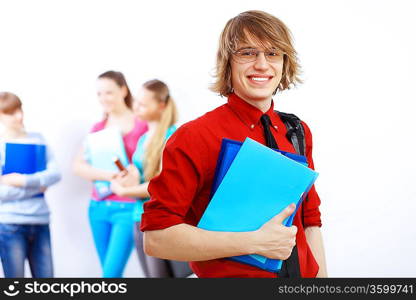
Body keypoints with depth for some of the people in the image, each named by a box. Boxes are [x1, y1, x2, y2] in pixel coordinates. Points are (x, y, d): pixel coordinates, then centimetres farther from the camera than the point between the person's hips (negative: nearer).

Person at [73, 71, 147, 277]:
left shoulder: (142, 126, -6)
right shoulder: (98, 128, 10)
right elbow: (78, 166, -1)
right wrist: (106, 175, -16)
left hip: (127, 208, -5)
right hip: (99, 207, 6)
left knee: (111, 274, -10)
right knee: (109, 274, 11)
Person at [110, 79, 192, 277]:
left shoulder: (172, 136, -11)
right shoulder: (143, 139, 15)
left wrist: (124, 191, -5)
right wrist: (129, 179, -6)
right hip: (140, 219, 8)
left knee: (160, 274, -6)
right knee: (150, 274, 11)